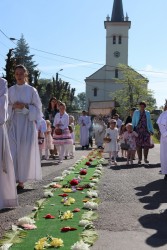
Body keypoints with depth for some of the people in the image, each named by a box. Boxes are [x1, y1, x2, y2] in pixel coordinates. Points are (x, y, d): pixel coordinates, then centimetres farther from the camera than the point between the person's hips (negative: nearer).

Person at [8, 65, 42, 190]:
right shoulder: (10, 90, 8)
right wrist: (13, 106, -11)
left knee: (25, 151, -4)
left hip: (28, 123, -1)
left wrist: (25, 106, -13)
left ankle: (21, 179, 6)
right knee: (12, 150, -8)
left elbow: (37, 108, 2)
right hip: (14, 122, 1)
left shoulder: (32, 90, 3)